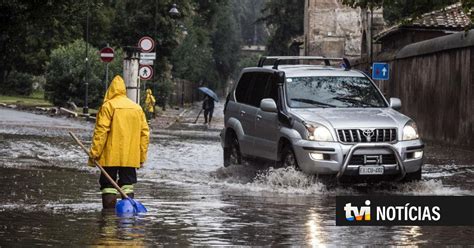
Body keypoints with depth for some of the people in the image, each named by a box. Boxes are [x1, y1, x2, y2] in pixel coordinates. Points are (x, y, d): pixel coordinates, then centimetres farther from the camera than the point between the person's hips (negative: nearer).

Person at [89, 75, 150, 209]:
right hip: (131, 158, 4)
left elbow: (101, 131, -12)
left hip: (111, 157, -4)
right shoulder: (137, 108, 11)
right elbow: (145, 133, 10)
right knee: (127, 186, 10)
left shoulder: (108, 106, -5)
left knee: (108, 186, 1)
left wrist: (94, 153, -8)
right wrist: (142, 157, 14)